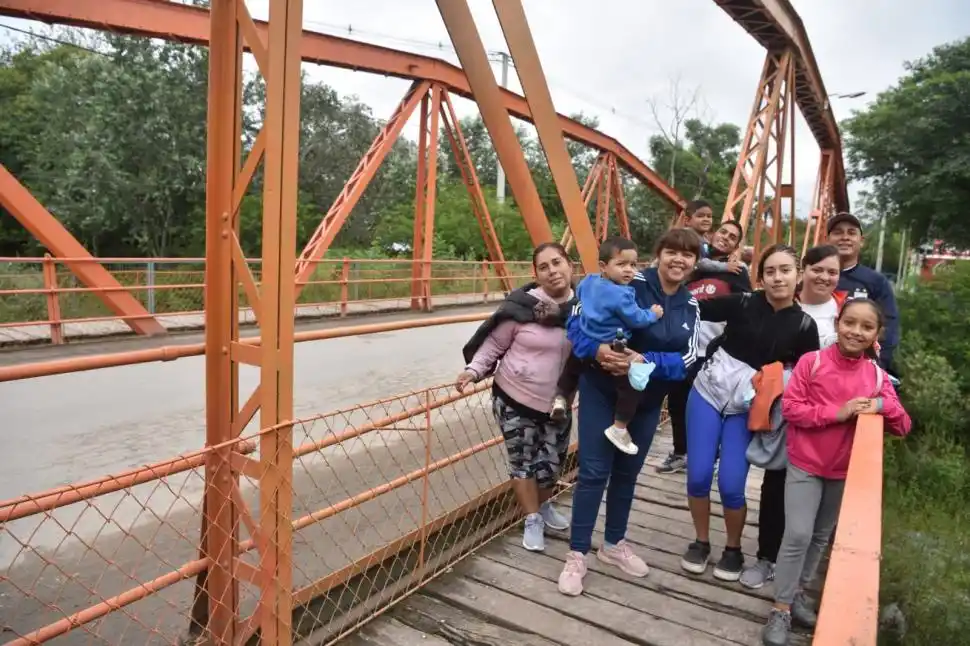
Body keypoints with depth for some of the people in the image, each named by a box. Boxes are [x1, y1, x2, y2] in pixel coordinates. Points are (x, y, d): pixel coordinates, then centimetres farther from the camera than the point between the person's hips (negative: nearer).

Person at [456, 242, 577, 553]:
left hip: (558, 403, 3)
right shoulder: (523, 305, -17)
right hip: (514, 398, -3)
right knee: (522, 461, 7)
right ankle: (532, 520, 28)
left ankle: (543, 506, 44)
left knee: (552, 461, 14)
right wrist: (474, 369, -18)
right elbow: (494, 343, -7)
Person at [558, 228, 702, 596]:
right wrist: (596, 348, -33)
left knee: (627, 473, 17)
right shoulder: (631, 285, -15)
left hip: (647, 400, 5)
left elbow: (687, 357, -8)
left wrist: (645, 363, -25)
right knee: (594, 472, -2)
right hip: (602, 391, -5)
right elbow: (582, 313, -16)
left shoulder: (690, 307, 2)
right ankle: (577, 555, 10)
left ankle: (614, 544, 34)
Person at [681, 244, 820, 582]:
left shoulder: (804, 326, -5)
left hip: (748, 408, 0)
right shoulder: (743, 303, -6)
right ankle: (701, 542, 25)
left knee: (731, 485, -5)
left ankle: (733, 549, 22)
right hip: (707, 392, 1)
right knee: (698, 476, 1)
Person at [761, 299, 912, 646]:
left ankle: (797, 594, 35)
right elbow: (789, 407, -15)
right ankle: (781, 608, 5)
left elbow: (902, 426, 1)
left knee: (822, 537, 17)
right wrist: (837, 412, -24)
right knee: (798, 535, -8)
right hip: (805, 465, -4)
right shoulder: (811, 361, -13)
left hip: (845, 471, 5)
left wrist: (883, 405, -20)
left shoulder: (878, 376, -2)